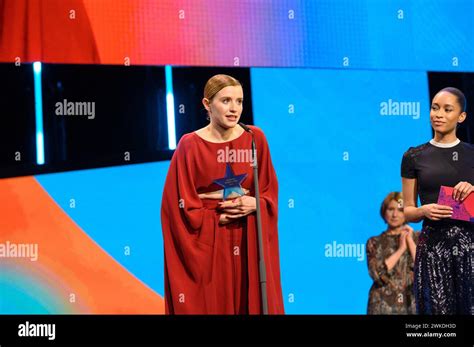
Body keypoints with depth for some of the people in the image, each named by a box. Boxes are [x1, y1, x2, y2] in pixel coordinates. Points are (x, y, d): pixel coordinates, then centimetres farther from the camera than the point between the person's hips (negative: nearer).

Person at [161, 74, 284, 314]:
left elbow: (270, 191, 6)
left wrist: (255, 205, -13)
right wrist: (219, 218, -14)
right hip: (206, 246, -3)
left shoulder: (255, 139, 1)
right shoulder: (190, 145, -9)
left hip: (250, 243, 3)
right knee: (211, 306, 2)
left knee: (253, 303, 5)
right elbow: (183, 206, -7)